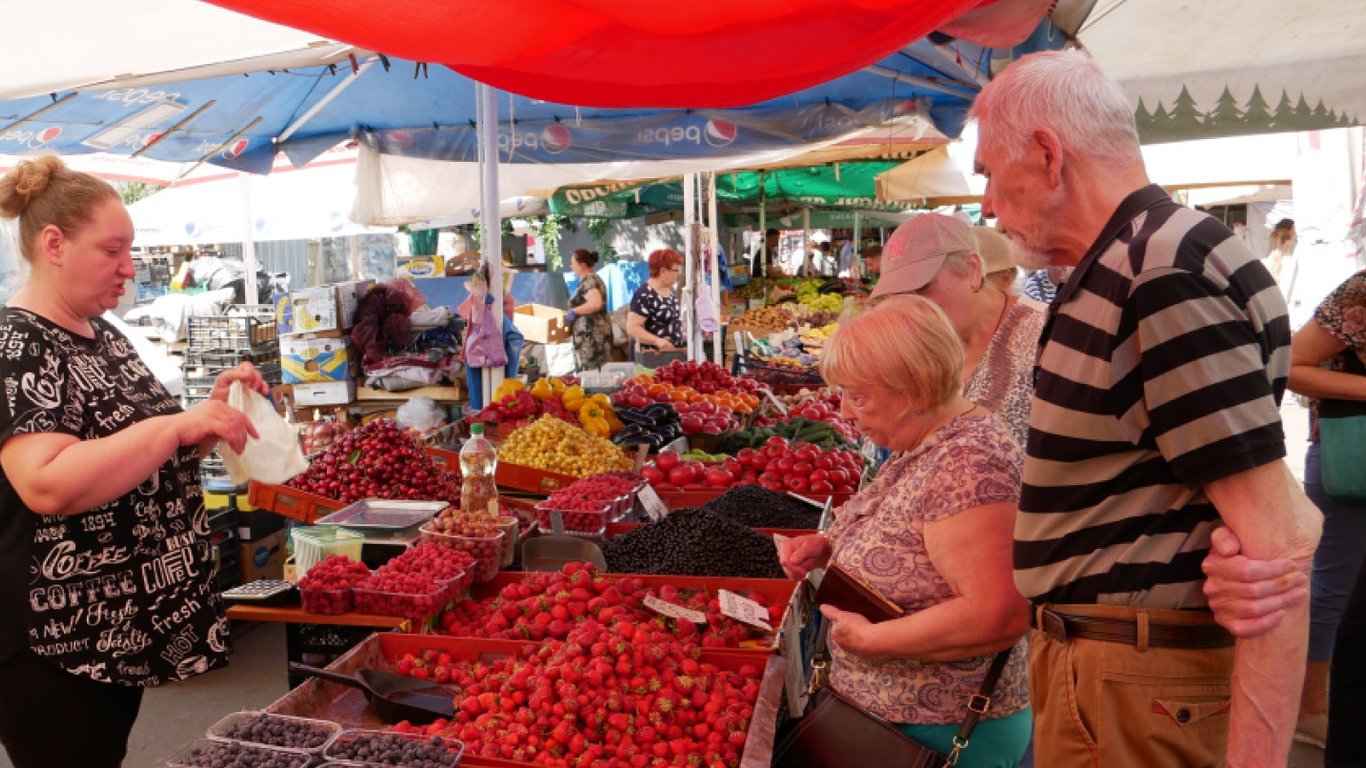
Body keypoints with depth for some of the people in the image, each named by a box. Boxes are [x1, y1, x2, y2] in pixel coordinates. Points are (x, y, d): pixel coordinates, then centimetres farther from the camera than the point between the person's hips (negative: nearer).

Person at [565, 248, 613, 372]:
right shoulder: (592, 278, 17)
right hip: (595, 332, 10)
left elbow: (596, 303, -28)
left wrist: (573, 312, -17)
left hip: (591, 334, -10)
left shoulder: (588, 280, -13)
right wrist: (574, 312, 18)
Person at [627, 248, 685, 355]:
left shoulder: (669, 289, 9)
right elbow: (632, 328, -23)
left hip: (673, 351, 8)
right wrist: (657, 341, -32)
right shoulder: (644, 295, -18)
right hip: (652, 354, -8)